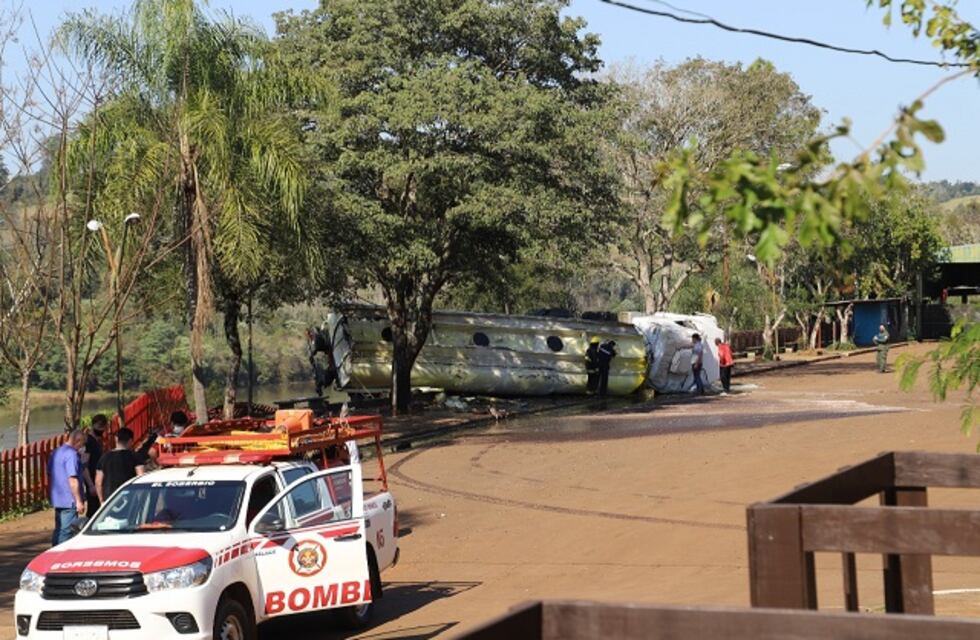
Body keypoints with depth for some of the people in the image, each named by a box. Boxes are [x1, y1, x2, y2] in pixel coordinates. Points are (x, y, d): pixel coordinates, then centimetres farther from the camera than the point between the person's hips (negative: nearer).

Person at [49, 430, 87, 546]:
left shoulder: (55, 453, 13)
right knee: (66, 532, -5)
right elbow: (72, 479, -22)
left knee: (58, 530, 16)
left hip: (57, 499, 9)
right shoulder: (72, 454, -17)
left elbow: (49, 475, 22)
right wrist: (79, 501, -20)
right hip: (69, 500, -9)